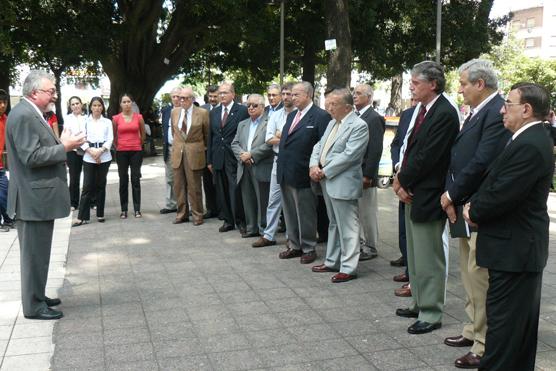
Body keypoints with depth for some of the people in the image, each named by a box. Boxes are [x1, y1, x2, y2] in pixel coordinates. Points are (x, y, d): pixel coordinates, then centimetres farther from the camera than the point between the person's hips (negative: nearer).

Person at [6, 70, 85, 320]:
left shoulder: (32, 114, 13)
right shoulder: (23, 115, -18)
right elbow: (31, 157, -23)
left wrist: (60, 143, 5)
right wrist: (64, 147, -18)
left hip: (39, 196, 10)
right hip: (34, 198, -10)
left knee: (38, 252, 18)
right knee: (35, 254, -1)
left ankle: (37, 297, 30)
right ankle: (33, 306, 9)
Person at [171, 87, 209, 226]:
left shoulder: (202, 113, -6)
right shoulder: (175, 112, 6)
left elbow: (207, 134, 6)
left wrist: (203, 148, 16)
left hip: (194, 154, -4)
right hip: (178, 153, 4)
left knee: (194, 187, 2)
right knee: (179, 186, 9)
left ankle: (197, 215, 13)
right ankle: (182, 214, 21)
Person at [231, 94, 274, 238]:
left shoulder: (269, 123, -3)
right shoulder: (242, 124, 19)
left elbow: (269, 144, -14)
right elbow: (235, 143, 13)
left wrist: (251, 154, -13)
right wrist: (242, 155, -6)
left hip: (261, 168, -6)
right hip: (245, 168, 6)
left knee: (263, 201, -1)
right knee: (248, 200, 10)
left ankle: (264, 229, 9)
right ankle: (251, 228, 19)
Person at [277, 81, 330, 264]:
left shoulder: (321, 116, -10)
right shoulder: (291, 116, 15)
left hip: (303, 174, -8)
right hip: (286, 174, 8)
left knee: (306, 214, 4)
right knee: (289, 212, 15)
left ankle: (308, 248, 17)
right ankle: (294, 245, 28)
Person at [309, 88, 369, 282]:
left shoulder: (358, 126, -13)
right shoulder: (333, 123, 15)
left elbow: (348, 155, -20)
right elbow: (319, 146, 15)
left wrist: (324, 172, -15)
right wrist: (314, 165, -3)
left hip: (343, 184, -9)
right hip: (328, 182, 9)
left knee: (347, 227, -2)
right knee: (333, 224, 19)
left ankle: (348, 268, 6)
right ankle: (332, 261, 30)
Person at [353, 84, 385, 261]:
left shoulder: (374, 118, -11)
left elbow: (376, 151, -16)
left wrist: (367, 176, -19)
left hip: (364, 174, -7)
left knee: (367, 212, 2)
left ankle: (370, 248, 13)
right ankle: (359, 243, 26)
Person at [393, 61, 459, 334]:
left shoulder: (445, 114, -17)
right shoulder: (424, 110, 11)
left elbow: (427, 157, -21)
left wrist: (403, 181, -10)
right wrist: (401, 179, -2)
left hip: (428, 197, -9)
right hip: (413, 194, 9)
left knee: (428, 259, 1)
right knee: (415, 256, 19)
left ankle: (431, 314, 13)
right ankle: (420, 304, 32)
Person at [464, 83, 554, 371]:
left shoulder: (529, 146, -23)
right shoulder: (532, 140, 11)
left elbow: (500, 195, -25)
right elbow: (496, 181, 12)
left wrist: (474, 211, -7)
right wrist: (475, 204, -2)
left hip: (513, 250, -11)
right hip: (525, 247, 11)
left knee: (502, 320, -1)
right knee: (522, 320, 20)